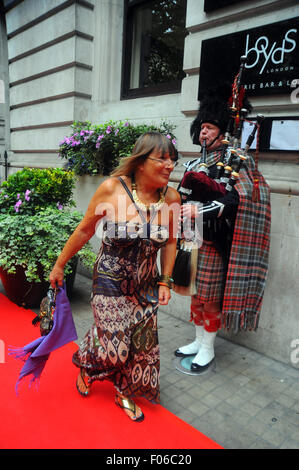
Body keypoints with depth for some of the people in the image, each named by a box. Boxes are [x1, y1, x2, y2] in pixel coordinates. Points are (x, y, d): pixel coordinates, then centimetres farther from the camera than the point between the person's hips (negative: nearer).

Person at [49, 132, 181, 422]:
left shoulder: (171, 198, -10)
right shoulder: (112, 189, -19)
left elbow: (170, 242, 4)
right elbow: (85, 229, -7)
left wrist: (165, 282, 2)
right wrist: (59, 265, 1)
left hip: (146, 286, 3)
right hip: (110, 281, -3)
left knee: (141, 343, 10)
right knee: (114, 343, 2)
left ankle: (125, 393, 40)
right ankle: (86, 363, 40)